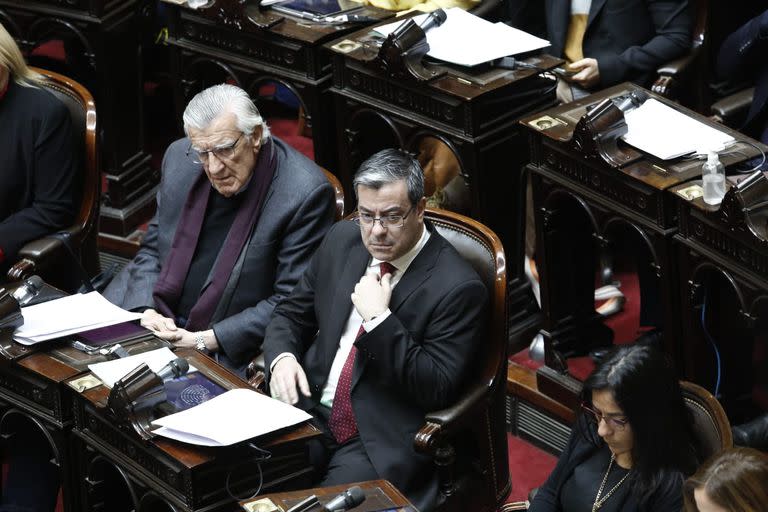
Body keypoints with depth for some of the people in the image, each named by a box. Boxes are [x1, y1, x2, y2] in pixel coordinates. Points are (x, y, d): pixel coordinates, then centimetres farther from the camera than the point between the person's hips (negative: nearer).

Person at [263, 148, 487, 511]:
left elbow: (438, 390, -14)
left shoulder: (458, 288, -13)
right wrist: (282, 357, -6)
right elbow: (291, 314, 17)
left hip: (381, 442, -5)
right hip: (310, 413, 5)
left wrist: (379, 320, -21)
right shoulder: (343, 240, 6)